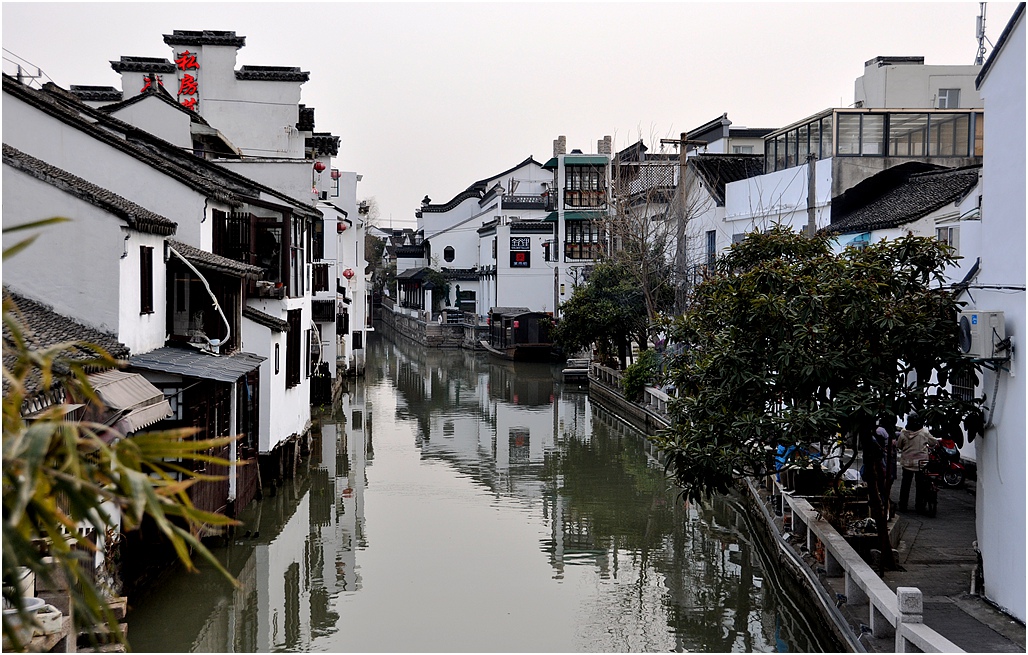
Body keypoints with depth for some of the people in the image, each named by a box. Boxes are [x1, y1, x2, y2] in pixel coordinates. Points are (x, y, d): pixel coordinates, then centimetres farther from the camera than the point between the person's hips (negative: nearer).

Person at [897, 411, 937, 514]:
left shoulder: (903, 433, -7)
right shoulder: (925, 432, -9)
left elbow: (898, 446, 4)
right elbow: (934, 442, 3)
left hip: (907, 462, 1)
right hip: (921, 462, -1)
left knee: (905, 484, 11)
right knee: (920, 485, 7)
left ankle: (903, 506, 13)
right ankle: (919, 507, 9)